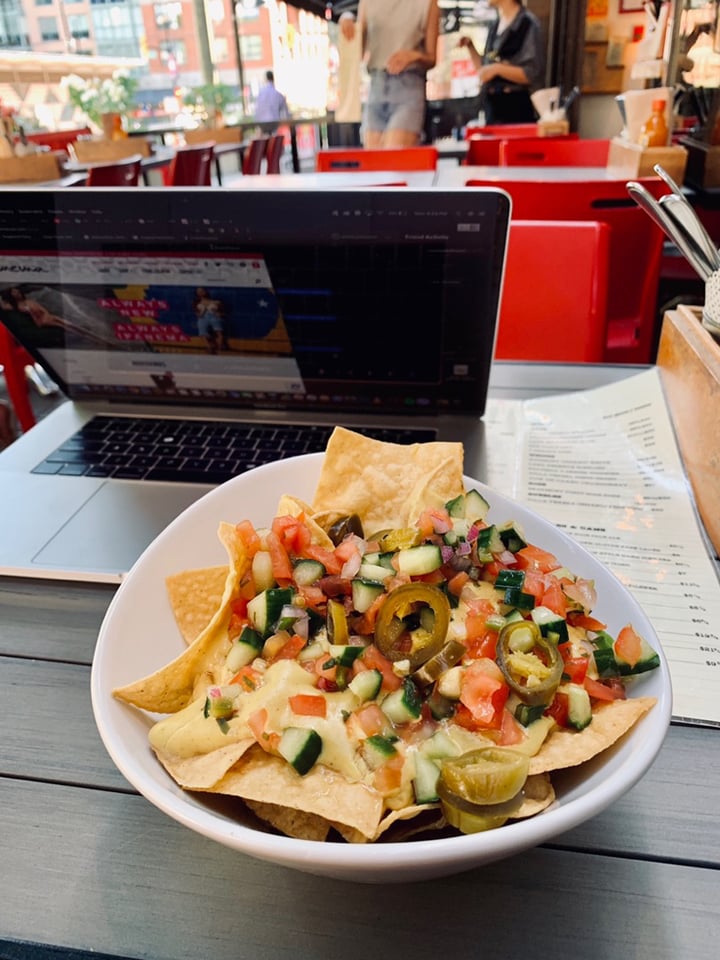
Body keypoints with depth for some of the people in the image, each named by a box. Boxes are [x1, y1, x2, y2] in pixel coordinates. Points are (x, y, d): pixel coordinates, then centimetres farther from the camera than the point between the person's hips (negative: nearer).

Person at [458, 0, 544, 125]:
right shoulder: (495, 25, 14)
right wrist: (470, 46, 5)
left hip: (516, 107, -7)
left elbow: (532, 74, -13)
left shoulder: (528, 24, -7)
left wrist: (497, 68, -22)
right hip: (492, 107, 7)